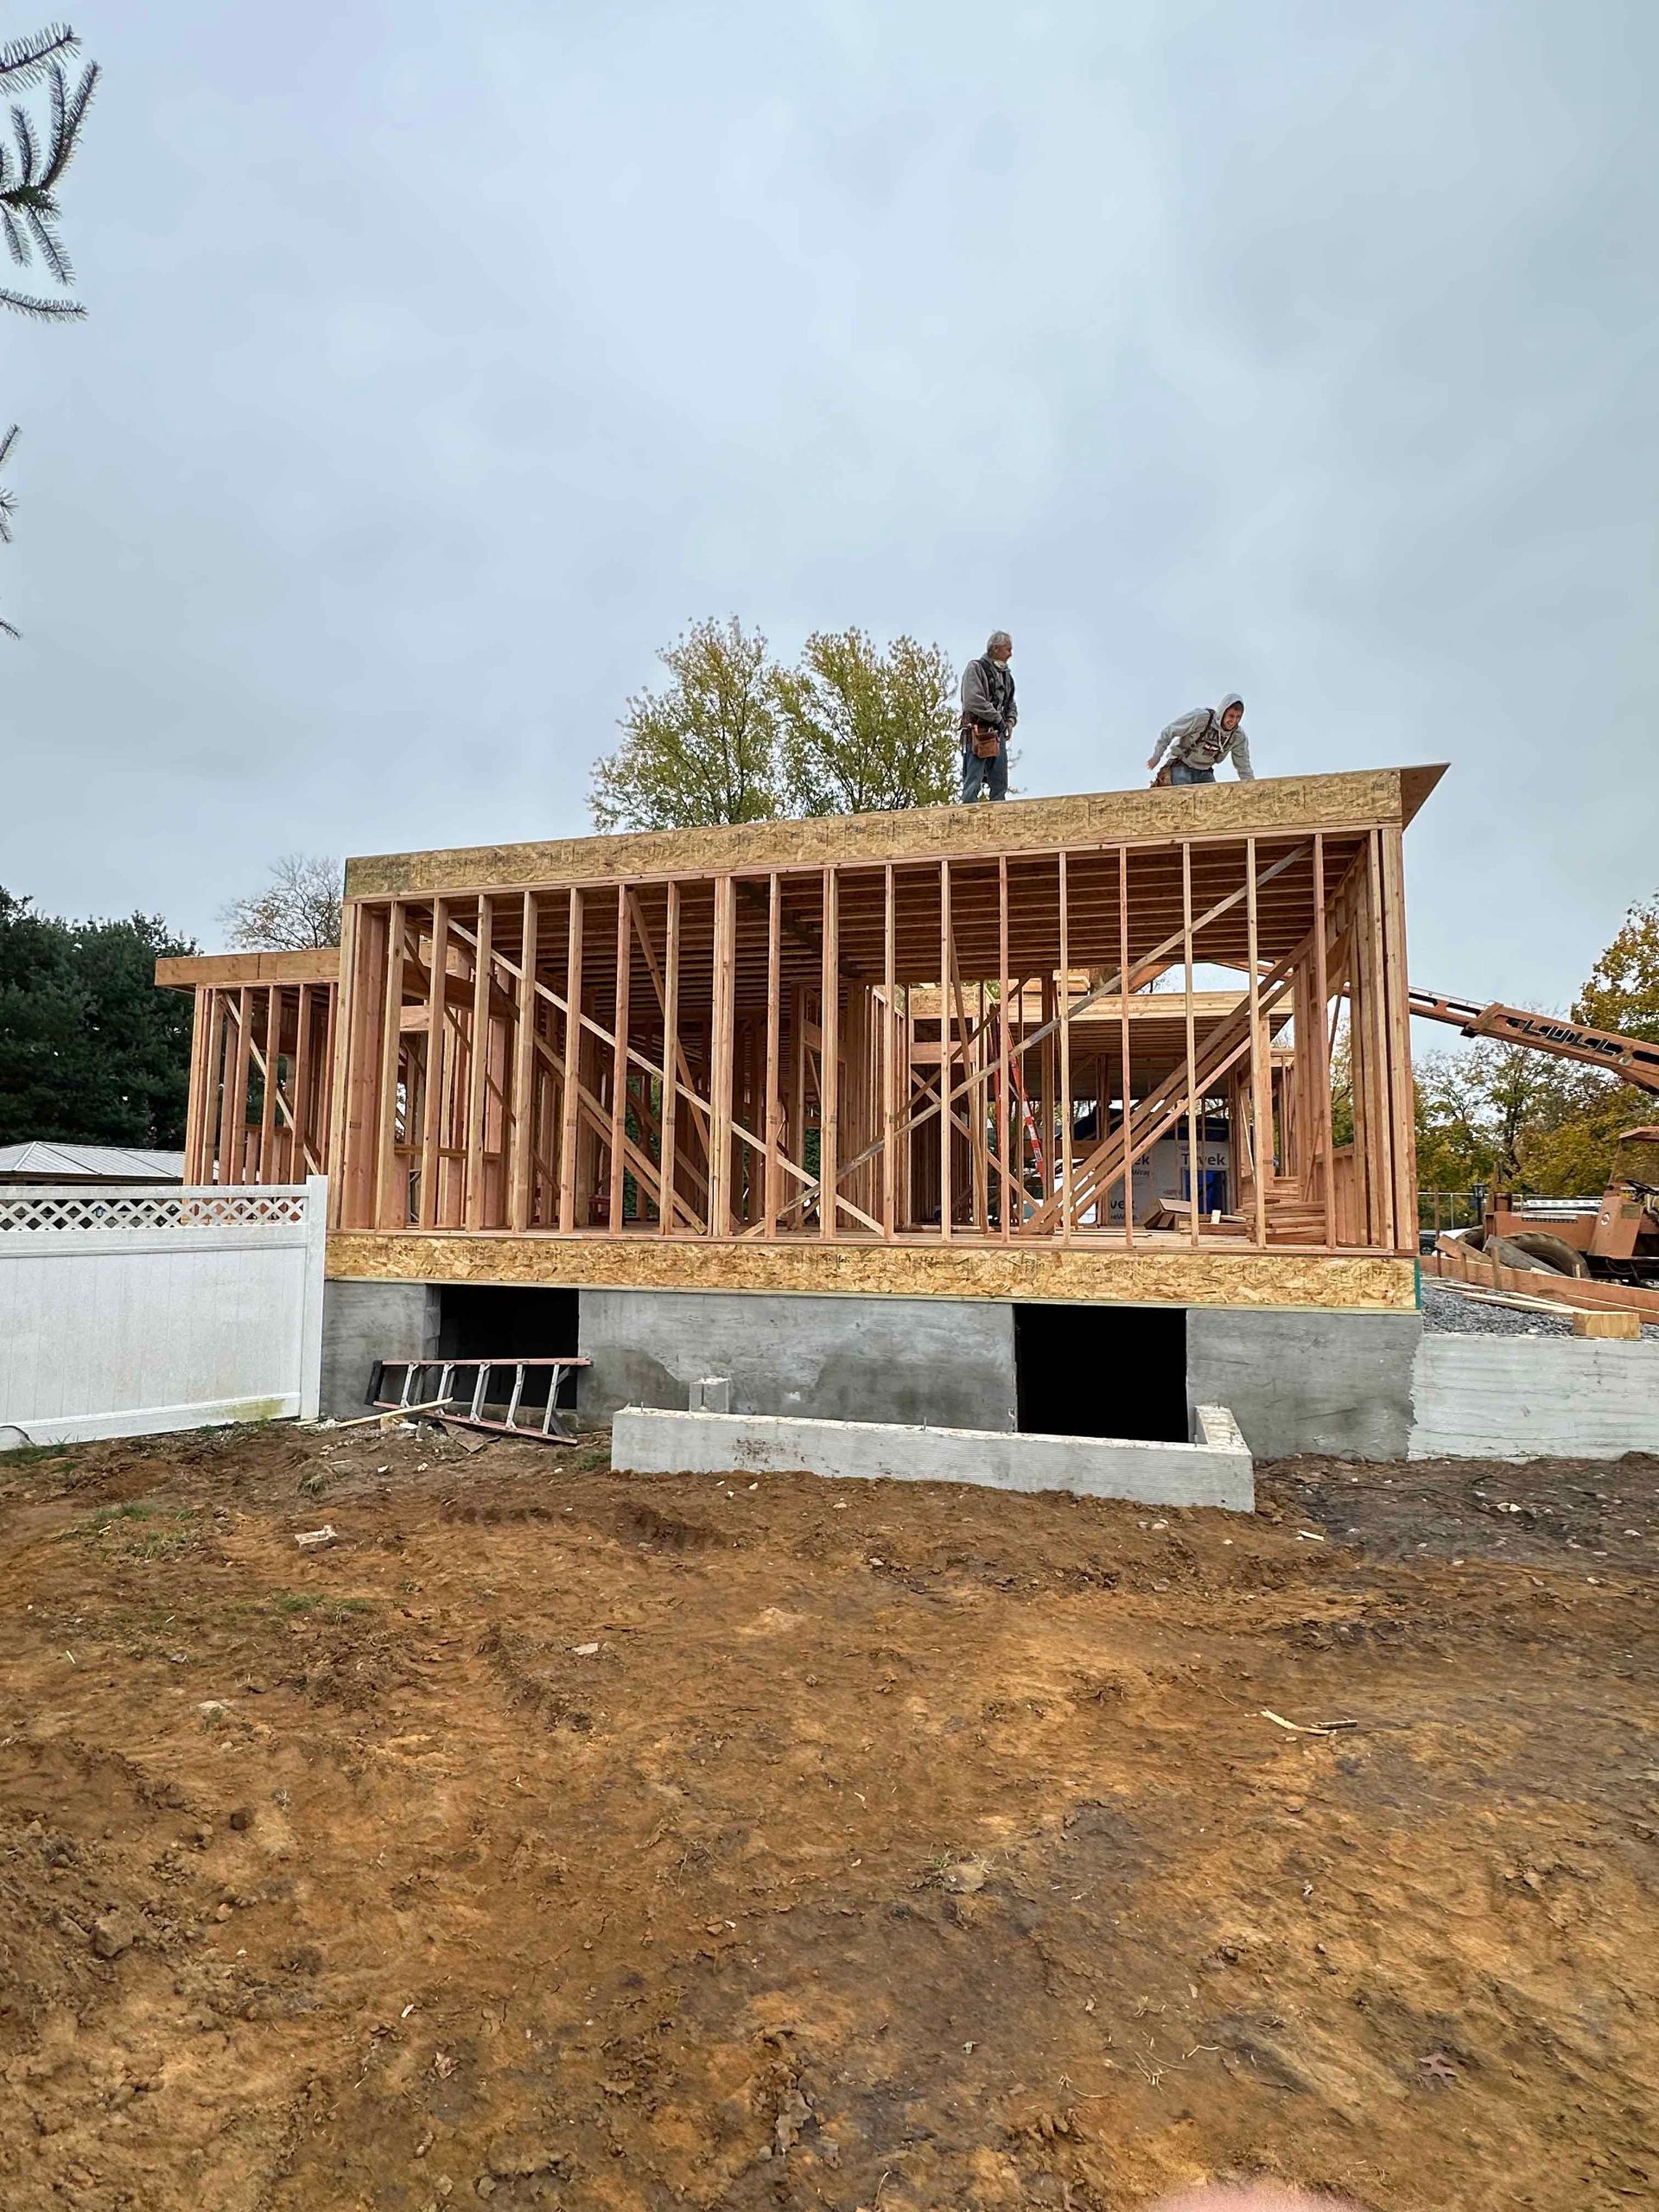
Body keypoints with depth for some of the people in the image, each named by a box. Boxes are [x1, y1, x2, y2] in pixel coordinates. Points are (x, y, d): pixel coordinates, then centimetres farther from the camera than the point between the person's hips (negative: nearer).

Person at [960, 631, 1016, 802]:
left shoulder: (1006, 676, 21)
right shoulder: (975, 668, -2)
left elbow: (1011, 705, 30)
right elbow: (974, 701, -15)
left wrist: (1010, 721, 7)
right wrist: (998, 718, -11)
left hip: (999, 735, 8)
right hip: (977, 735, -8)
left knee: (1000, 785, 5)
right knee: (973, 783, -13)